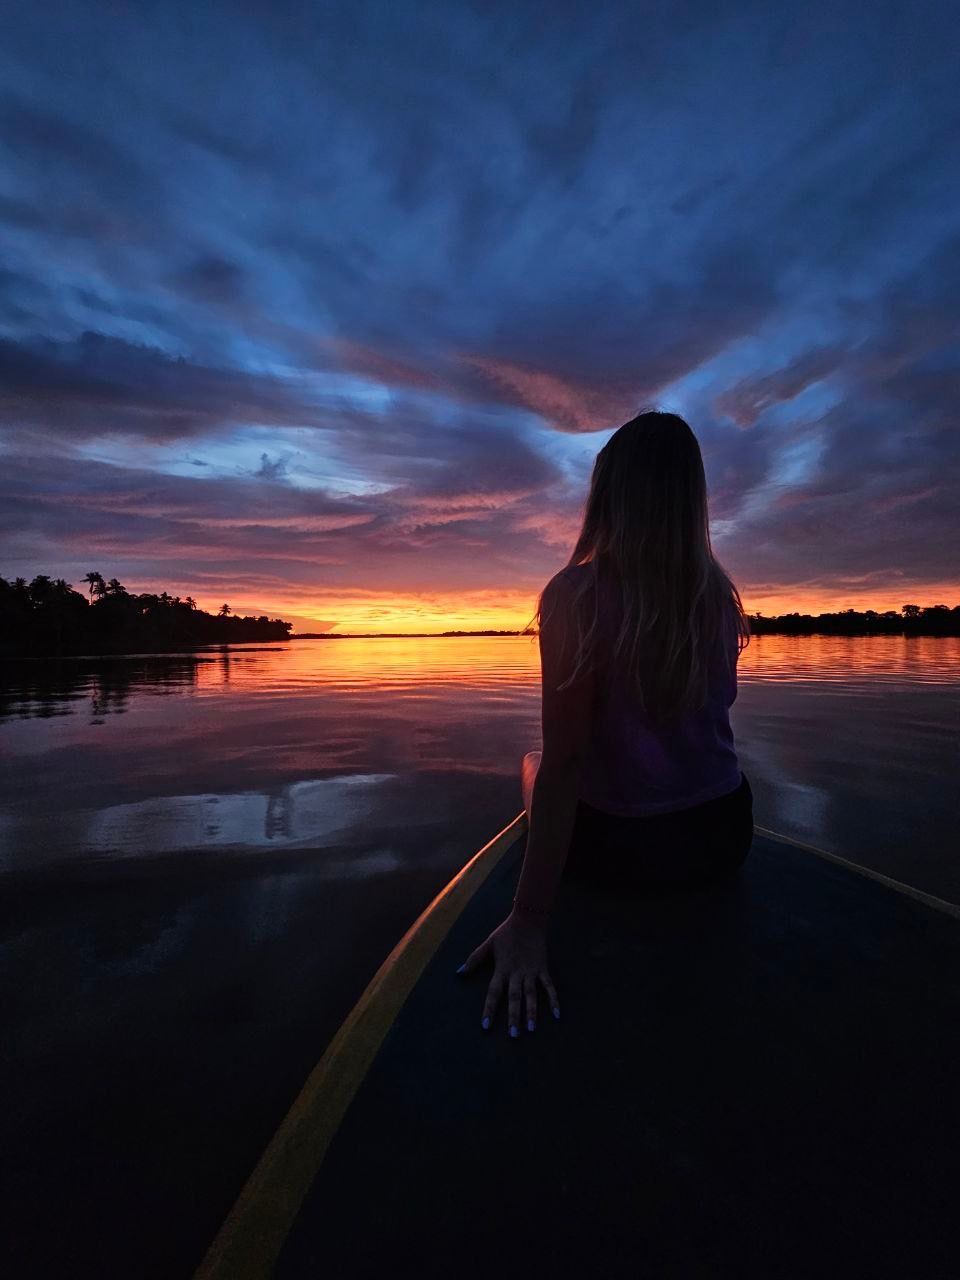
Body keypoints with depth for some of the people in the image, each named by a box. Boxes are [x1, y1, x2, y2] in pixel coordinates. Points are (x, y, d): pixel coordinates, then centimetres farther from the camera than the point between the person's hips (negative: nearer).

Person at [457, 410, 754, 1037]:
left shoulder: (577, 593, -20)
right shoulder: (721, 595, -4)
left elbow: (564, 758, -24)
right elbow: (699, 717, 8)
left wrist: (530, 919, -20)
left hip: (624, 851, -4)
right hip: (727, 836, 5)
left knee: (534, 762, 24)